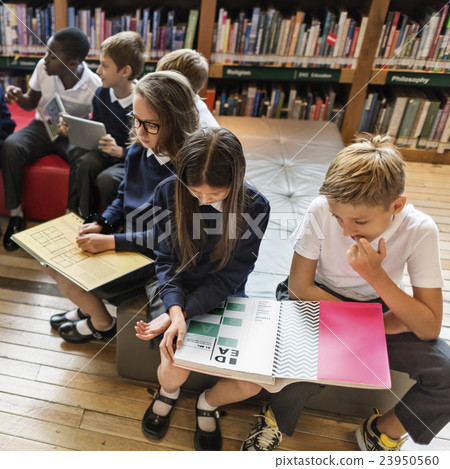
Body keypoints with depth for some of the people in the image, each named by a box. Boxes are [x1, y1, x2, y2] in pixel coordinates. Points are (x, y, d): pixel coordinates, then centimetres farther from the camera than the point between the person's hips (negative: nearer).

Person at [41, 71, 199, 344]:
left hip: (155, 257, -8)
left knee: (70, 281, -13)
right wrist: (101, 224, -6)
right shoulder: (138, 152, -3)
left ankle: (102, 324, 20)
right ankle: (88, 305, 35)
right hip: (125, 238, 8)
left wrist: (110, 241, -23)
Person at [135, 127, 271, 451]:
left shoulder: (254, 207, -16)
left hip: (222, 296, 0)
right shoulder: (168, 193, -13)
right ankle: (169, 391, 21)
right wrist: (175, 308, -28)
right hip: (176, 290, 0)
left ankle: (208, 403, 23)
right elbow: (166, 260, -9)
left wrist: (183, 313, -28)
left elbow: (228, 276, -16)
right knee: (176, 368, -22)